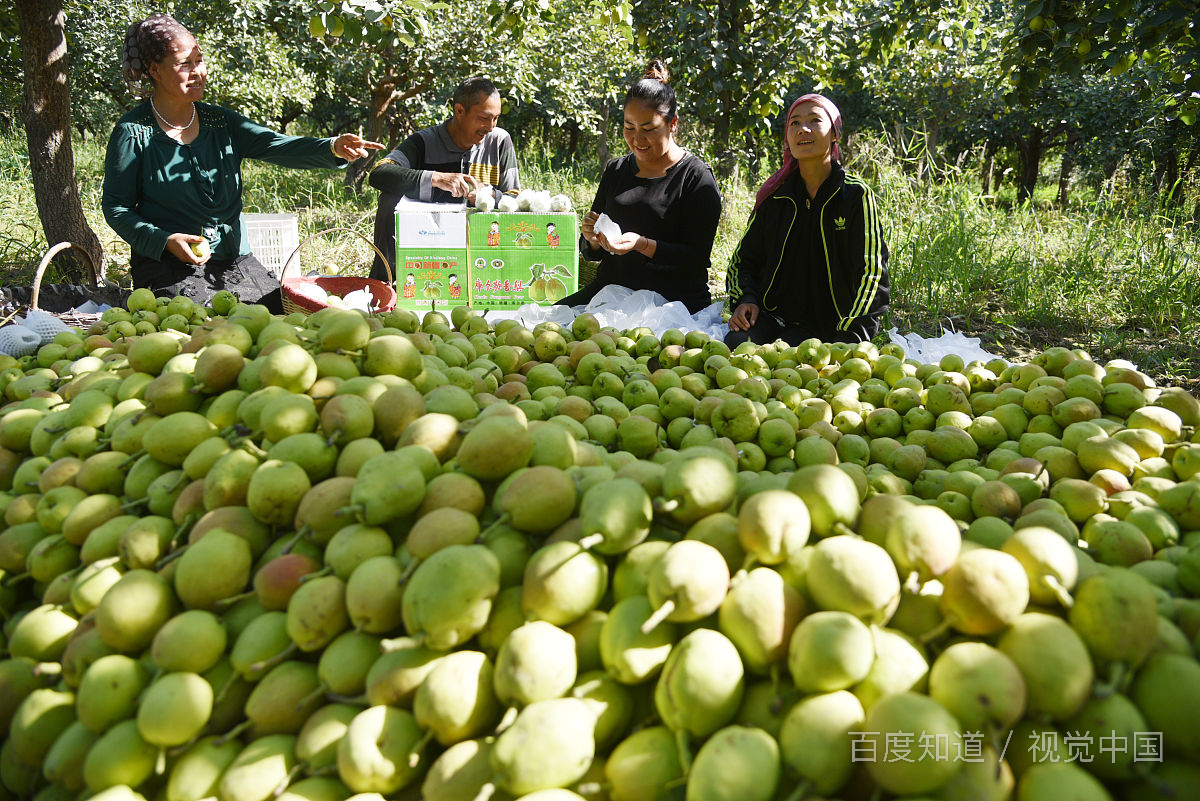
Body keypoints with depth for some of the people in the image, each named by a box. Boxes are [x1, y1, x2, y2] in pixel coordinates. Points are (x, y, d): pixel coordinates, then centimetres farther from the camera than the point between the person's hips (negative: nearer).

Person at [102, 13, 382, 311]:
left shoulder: (220, 121, 8)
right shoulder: (133, 132, -4)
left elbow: (277, 146, -8)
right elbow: (115, 207, -1)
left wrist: (334, 147, -27)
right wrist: (165, 241, -19)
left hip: (234, 261, 4)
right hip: (169, 266, -4)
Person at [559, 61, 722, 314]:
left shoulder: (697, 177, -2)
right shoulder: (615, 170, 15)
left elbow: (696, 259, -8)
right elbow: (591, 254, 18)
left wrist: (643, 245, -22)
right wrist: (592, 239, -6)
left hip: (672, 300, -5)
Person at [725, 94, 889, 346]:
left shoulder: (857, 195, 0)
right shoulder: (774, 195, 10)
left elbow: (870, 272, -4)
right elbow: (745, 259, 18)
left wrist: (850, 335, -16)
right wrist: (746, 299, -4)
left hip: (827, 326, -3)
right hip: (771, 315, 3)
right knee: (734, 343, -28)